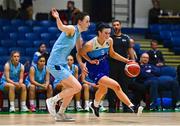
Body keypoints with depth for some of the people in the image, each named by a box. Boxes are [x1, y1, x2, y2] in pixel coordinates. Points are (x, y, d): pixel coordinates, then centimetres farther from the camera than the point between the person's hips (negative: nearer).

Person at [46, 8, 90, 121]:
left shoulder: (78, 34, 15)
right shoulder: (72, 29, -13)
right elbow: (61, 27, -37)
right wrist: (57, 18, -57)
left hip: (62, 64, 10)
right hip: (55, 64, -10)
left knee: (72, 89, 15)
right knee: (77, 87, -13)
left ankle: (60, 114, 20)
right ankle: (52, 100, -4)